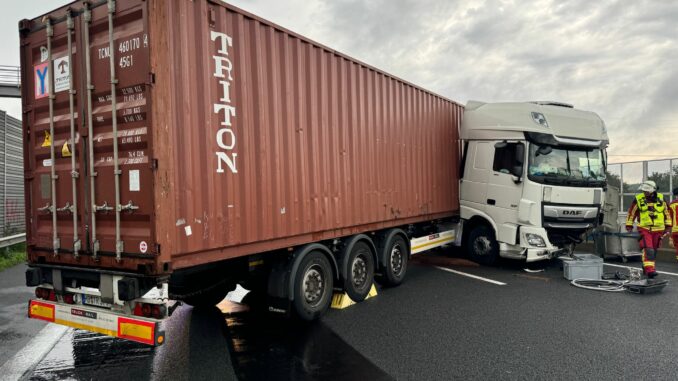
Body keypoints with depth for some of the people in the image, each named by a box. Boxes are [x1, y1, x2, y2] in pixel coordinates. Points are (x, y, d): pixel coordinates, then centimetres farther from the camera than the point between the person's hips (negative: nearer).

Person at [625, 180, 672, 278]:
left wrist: (668, 226, 13)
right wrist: (629, 226, 5)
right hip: (644, 229, -3)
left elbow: (667, 212, 14)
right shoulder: (638, 199, -5)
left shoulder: (661, 199, 2)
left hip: (658, 230, 3)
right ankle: (649, 270, -19)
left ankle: (646, 267, 27)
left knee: (653, 250, 11)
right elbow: (631, 213, 4)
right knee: (648, 249, -15)